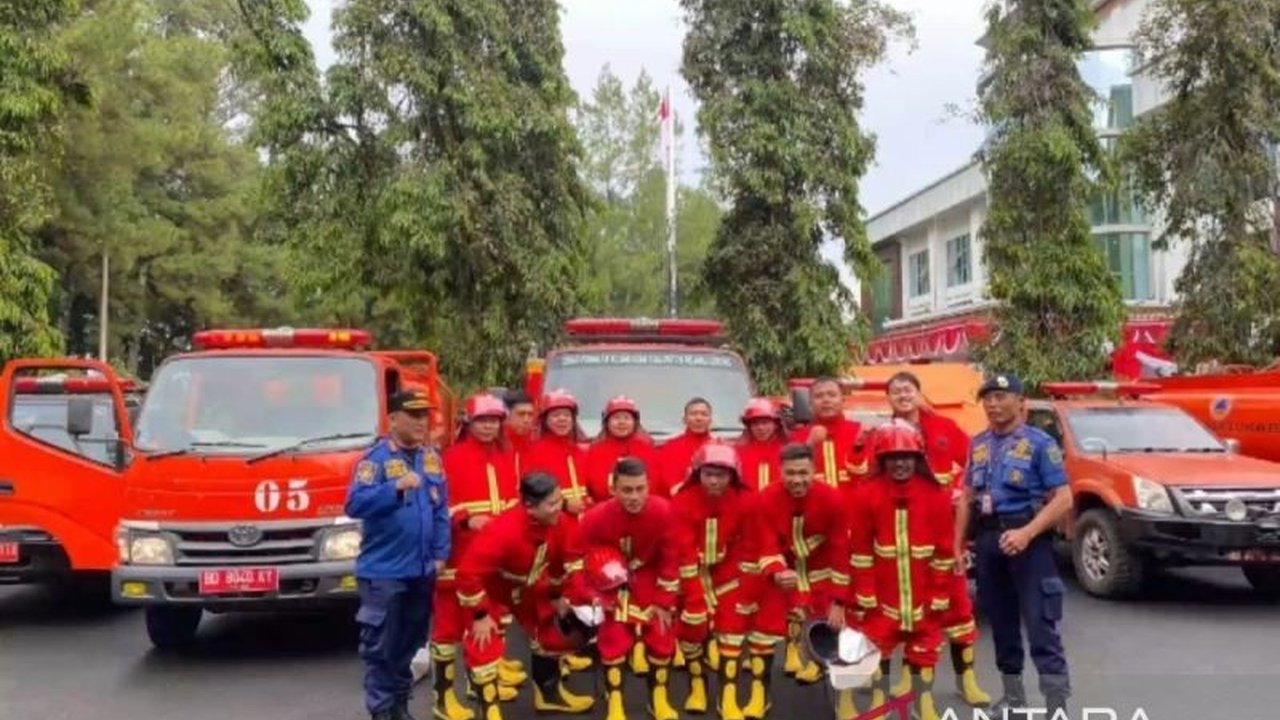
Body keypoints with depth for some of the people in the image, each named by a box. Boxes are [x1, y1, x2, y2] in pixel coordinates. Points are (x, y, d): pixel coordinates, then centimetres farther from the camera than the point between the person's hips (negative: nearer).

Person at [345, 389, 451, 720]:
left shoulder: (432, 458, 9)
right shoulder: (376, 457, -9)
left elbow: (441, 509, 11)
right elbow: (355, 504, -18)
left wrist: (440, 554, 5)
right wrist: (396, 487, -27)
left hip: (422, 570, 6)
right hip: (384, 571, -6)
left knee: (410, 643, 16)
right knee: (381, 646, 0)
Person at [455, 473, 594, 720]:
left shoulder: (558, 523, -22)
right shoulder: (503, 531, -43)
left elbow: (565, 561, 0)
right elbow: (468, 572, -38)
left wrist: (561, 595, 4)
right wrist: (480, 615, -28)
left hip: (529, 588, 6)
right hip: (489, 590, -6)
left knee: (552, 632, 13)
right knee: (485, 648, -16)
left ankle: (550, 693, 35)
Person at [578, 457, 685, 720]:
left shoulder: (663, 511, -27)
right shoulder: (595, 519, -30)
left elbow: (670, 559, -15)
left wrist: (664, 601, -11)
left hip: (649, 576, 1)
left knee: (661, 634, -1)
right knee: (613, 637, -9)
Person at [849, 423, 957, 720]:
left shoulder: (936, 495, -6)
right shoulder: (866, 494, -9)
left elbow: (944, 550, -2)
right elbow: (860, 550, -5)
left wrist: (940, 593, -2)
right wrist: (865, 594, -5)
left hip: (923, 591, 1)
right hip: (883, 591, -1)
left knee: (925, 646, 10)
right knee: (878, 644, 7)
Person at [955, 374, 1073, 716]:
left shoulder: (1040, 443, -6)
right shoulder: (978, 444, 11)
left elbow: (1063, 499, -12)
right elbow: (968, 497, 17)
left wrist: (1027, 533, -23)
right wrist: (957, 542, 10)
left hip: (1027, 539, -6)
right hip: (988, 539, 6)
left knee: (1040, 625, -8)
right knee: (1001, 622, 14)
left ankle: (1057, 706, -6)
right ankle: (1013, 696, 26)